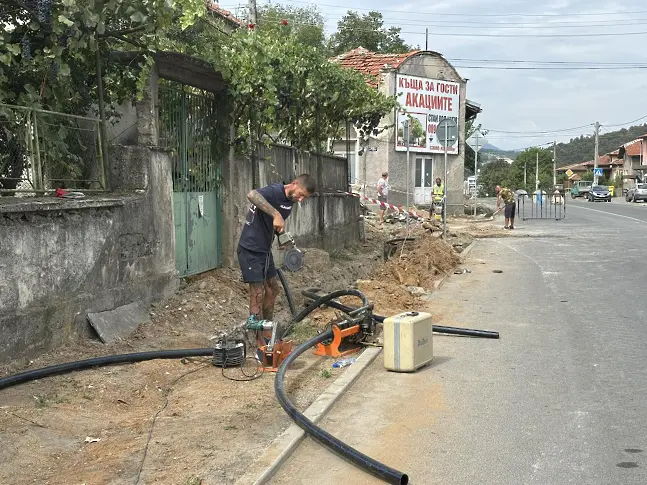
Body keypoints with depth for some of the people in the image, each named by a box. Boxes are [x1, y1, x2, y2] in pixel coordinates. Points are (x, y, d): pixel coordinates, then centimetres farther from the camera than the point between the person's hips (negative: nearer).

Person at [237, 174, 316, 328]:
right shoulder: (275, 191, -21)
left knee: (273, 289, 15)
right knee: (258, 293, -9)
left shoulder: (289, 201, 6)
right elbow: (251, 195, -42)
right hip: (250, 250, -9)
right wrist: (276, 214, -45)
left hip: (265, 250, 9)